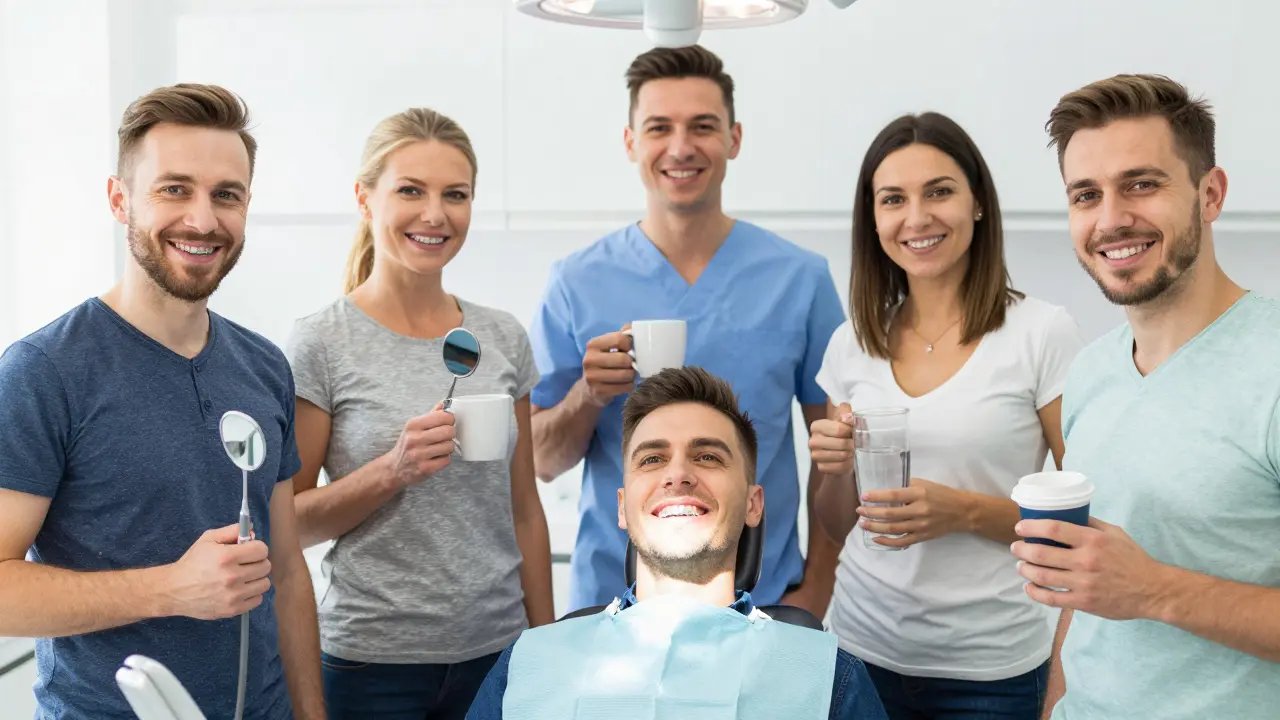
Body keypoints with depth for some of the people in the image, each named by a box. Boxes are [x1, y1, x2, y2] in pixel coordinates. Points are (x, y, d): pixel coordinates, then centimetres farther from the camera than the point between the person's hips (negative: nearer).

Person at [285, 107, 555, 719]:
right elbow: (287, 523, -6)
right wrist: (393, 469, -20)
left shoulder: (504, 337, 2)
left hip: (498, 649, 3)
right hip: (373, 660, -3)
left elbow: (524, 510, 8)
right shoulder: (321, 344, -8)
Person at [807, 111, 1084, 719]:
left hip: (990, 669, -3)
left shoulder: (1043, 333, -11)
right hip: (862, 647, 3)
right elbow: (839, 527, 9)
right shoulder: (852, 343, 1)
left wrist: (965, 511, -21)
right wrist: (836, 470, -12)